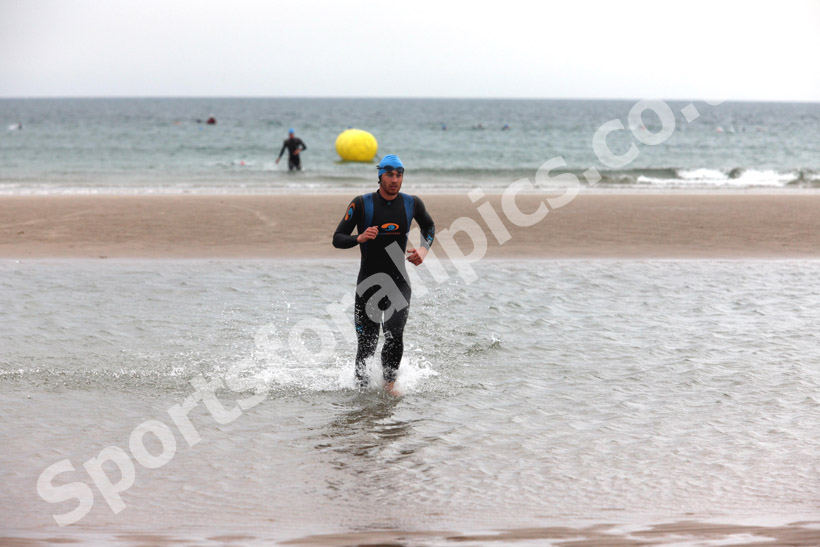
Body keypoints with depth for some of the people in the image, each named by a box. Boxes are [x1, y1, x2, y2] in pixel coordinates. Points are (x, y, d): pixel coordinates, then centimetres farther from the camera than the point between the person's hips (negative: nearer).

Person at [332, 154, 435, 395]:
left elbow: (429, 227, 22)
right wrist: (359, 239, -25)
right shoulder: (362, 204, -7)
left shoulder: (412, 204, 1)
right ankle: (361, 384, 26)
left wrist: (424, 249, 4)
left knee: (395, 334, -20)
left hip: (398, 283, 1)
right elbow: (337, 239, -5)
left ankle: (389, 382, -4)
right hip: (368, 283, -1)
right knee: (367, 344, 2)